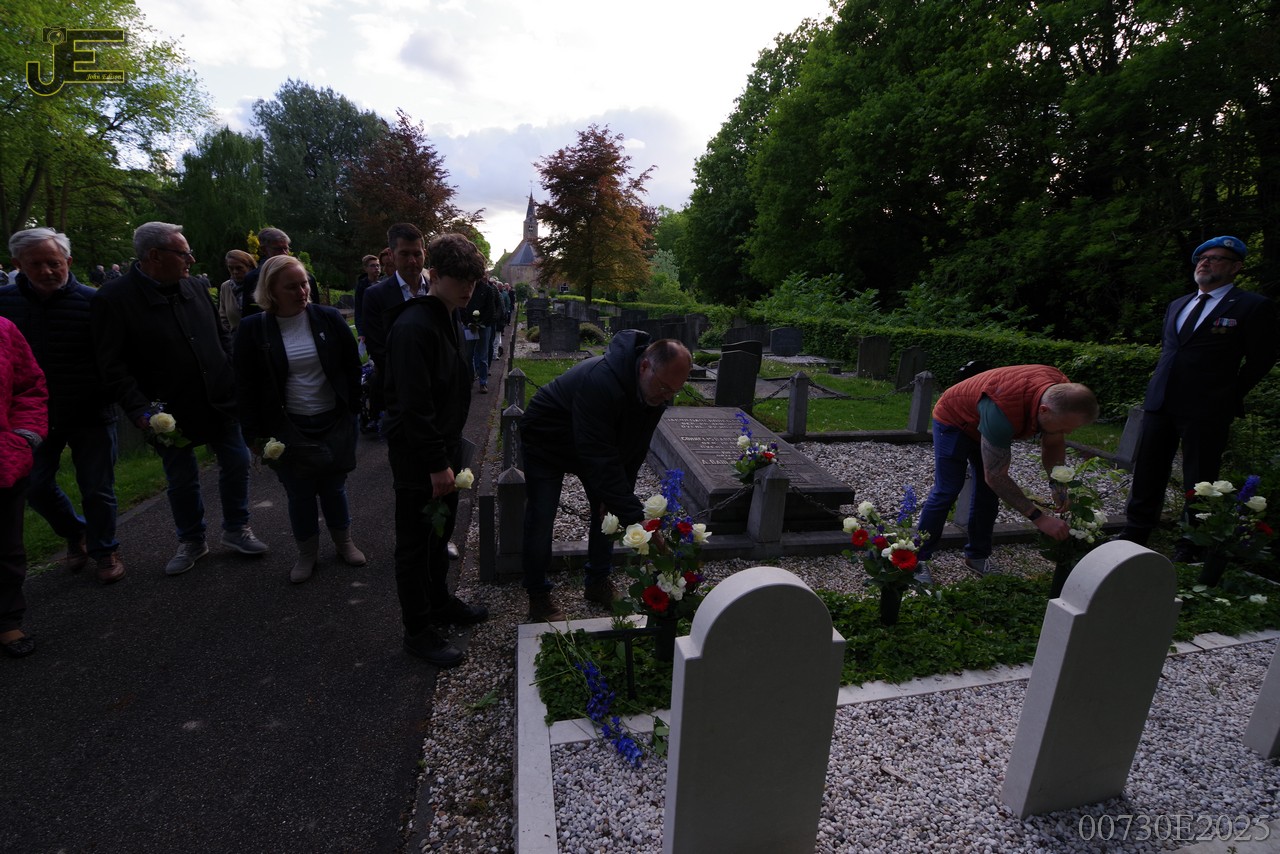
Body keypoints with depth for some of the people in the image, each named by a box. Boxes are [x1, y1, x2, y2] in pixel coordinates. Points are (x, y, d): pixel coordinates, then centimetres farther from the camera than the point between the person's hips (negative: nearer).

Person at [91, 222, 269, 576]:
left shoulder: (192, 290, 3)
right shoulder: (114, 299, -12)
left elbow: (221, 336, 14)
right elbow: (113, 366, -15)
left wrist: (236, 375, 2)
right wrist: (142, 411, -23)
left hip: (220, 401, 4)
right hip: (171, 413, -4)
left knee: (236, 464, 10)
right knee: (182, 480, 12)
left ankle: (236, 529, 29)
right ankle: (191, 542, 32)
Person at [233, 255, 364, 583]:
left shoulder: (329, 318, -4)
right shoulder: (253, 329, -6)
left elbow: (352, 366, 3)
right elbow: (246, 386, 0)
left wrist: (354, 409, 1)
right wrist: (255, 433, -2)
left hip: (334, 423, 1)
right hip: (287, 429, 0)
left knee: (333, 486, 14)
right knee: (299, 494, 10)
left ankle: (344, 543, 33)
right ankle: (307, 553, 30)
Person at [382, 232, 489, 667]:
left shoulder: (448, 318, 10)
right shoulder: (414, 326, -22)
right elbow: (413, 406, -25)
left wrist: (449, 454, 17)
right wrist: (436, 464, -21)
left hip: (443, 447, 10)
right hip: (417, 455, -9)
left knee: (441, 532, 22)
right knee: (416, 542, 5)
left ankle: (439, 601, 40)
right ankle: (418, 629, 21)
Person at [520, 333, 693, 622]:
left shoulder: (656, 388, -19)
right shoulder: (599, 381, -45)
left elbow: (634, 449, -7)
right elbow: (601, 461, -46)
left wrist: (620, 497, -11)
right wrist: (637, 519, -46)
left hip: (592, 444, 7)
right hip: (545, 443, -6)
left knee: (609, 510, 5)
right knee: (541, 519, -8)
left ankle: (598, 583, 23)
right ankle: (538, 597, 11)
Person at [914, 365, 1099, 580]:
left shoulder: (1063, 394, -23)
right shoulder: (1002, 411, -45)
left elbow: (1053, 444, -4)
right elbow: (996, 476, -36)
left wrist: (1058, 484, -20)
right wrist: (1039, 518, -33)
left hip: (984, 422, 7)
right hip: (953, 420, -7)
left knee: (989, 491, 5)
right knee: (947, 490, -14)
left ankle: (977, 555, 18)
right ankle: (917, 559, -6)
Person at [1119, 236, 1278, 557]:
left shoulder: (1254, 307, -2)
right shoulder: (1177, 305, 16)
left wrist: (1230, 397, 2)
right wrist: (1162, 384, 15)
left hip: (1206, 411, -5)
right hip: (1160, 403, 6)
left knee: (1198, 482, 3)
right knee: (1147, 474, 10)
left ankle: (1190, 549, 15)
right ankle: (1134, 536, 20)